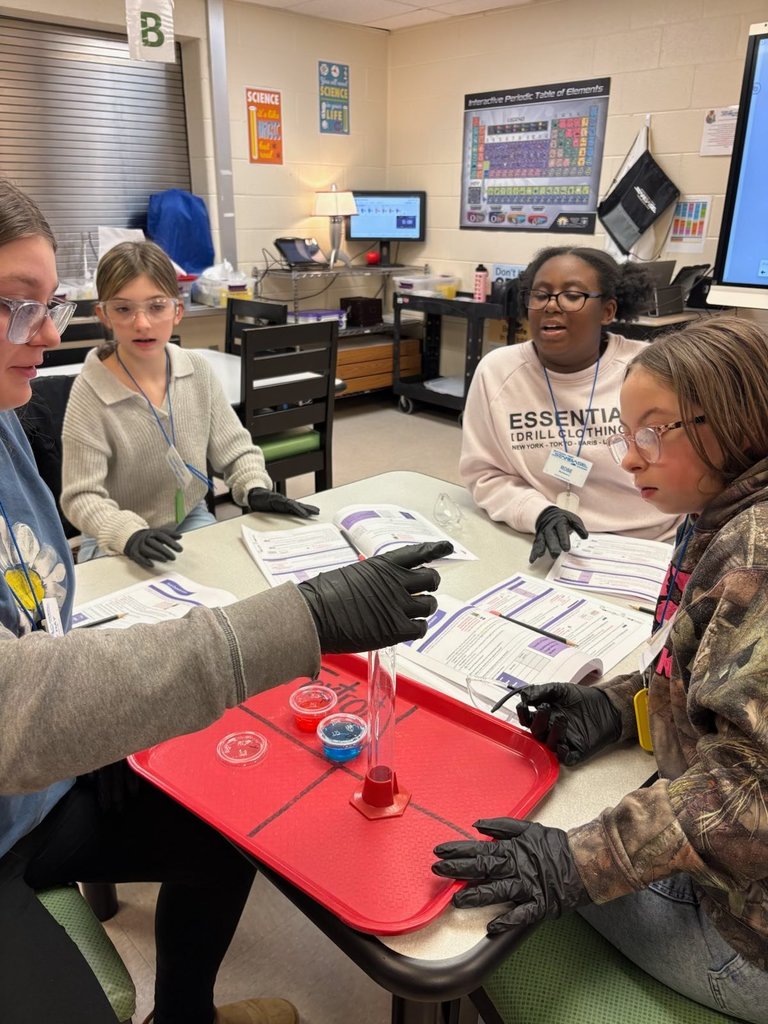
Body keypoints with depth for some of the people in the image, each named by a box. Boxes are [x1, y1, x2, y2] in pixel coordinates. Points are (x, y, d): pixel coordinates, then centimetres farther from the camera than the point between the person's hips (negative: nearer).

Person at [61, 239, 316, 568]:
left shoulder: (198, 371, -7)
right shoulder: (90, 393, -18)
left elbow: (235, 447, 3)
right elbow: (82, 496, -18)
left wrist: (255, 489, -15)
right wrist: (130, 535, -35)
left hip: (192, 520, 4)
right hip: (117, 543, -3)